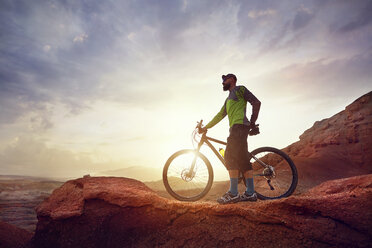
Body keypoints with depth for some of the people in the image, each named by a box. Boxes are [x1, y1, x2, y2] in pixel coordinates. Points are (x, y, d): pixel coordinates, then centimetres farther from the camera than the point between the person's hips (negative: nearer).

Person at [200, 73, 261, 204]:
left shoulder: (239, 89, 6)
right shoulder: (228, 99, 31)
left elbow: (256, 102, -3)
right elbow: (220, 115, 29)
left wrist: (252, 122, -10)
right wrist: (206, 127, 23)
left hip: (240, 125, -9)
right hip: (236, 128, 9)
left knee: (231, 157, -17)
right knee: (243, 160, 3)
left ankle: (233, 193, -19)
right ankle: (250, 193, 4)